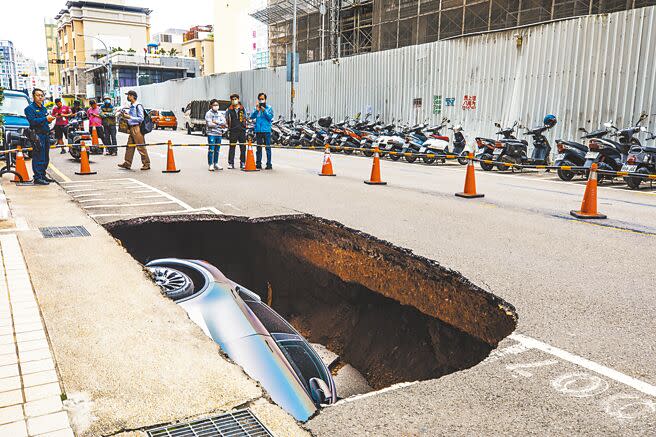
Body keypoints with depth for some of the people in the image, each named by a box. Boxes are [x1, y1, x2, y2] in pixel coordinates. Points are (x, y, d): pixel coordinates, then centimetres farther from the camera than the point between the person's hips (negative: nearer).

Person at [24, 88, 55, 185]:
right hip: (37, 135, -8)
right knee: (38, 158, -10)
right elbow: (33, 121, -17)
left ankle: (43, 175, 22)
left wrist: (50, 118, 5)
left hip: (46, 135, 8)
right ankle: (37, 178, -9)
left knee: (46, 158, 12)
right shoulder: (30, 108, -4)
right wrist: (45, 119, -23)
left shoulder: (44, 108, 21)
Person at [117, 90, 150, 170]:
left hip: (137, 128, -9)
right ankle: (127, 163, 16)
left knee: (141, 147, -5)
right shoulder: (131, 106, 15)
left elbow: (141, 118, -15)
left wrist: (130, 117, -17)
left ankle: (146, 164, 1)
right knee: (129, 146, 10)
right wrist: (125, 115, 8)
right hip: (131, 128, 9)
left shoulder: (138, 106, -11)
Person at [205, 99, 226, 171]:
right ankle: (210, 165, -5)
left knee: (217, 150, 10)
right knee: (211, 150, -8)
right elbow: (209, 124, -13)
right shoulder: (208, 113, -2)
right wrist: (220, 125, -9)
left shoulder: (220, 114, 14)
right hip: (211, 134, -5)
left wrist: (216, 122, -13)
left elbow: (224, 122, 2)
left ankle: (216, 164, 18)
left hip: (219, 134, 5)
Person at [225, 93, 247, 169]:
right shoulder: (229, 110, 6)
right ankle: (231, 163, 3)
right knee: (232, 147, -2)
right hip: (233, 131, -2)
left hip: (242, 130, 2)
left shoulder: (242, 109, 11)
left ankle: (242, 163, 13)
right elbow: (226, 120, 6)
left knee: (243, 147, 4)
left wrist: (244, 128, 7)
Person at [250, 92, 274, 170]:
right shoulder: (256, 108, 12)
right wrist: (257, 110, -11)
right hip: (258, 130, 3)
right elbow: (252, 117, 2)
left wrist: (264, 111, -16)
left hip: (266, 130, -3)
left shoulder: (269, 108, 4)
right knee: (259, 147, 8)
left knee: (267, 147, -4)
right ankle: (258, 164, 14)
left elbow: (270, 117, -7)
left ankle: (269, 164, -1)